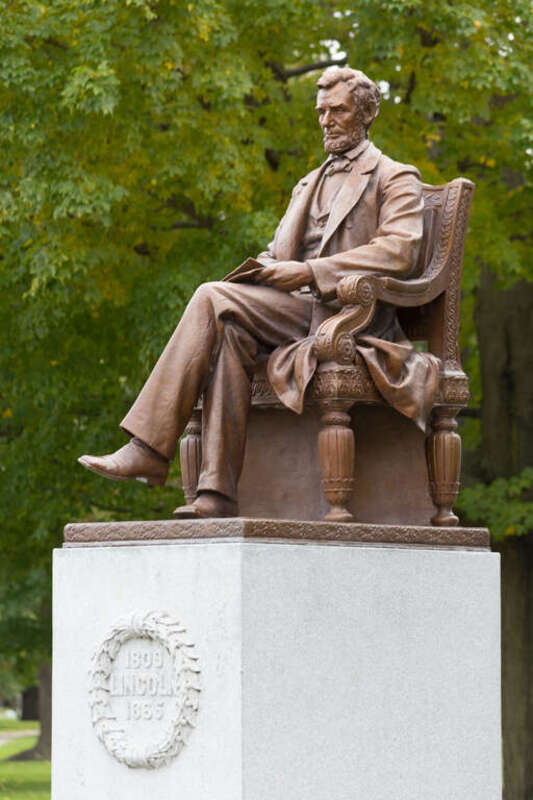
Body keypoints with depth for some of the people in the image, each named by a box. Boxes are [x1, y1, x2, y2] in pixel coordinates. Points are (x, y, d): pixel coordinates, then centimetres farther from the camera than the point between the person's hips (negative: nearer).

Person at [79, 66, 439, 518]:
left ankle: (147, 451, -30)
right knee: (231, 334, -29)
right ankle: (219, 493, -35)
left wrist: (309, 272, -16)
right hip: (300, 308, 6)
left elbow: (400, 251, -9)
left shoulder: (396, 179, 9)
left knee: (214, 300, -26)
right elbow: (281, 252, 27)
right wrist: (266, 269, 0)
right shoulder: (308, 186, 33)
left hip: (351, 314, -6)